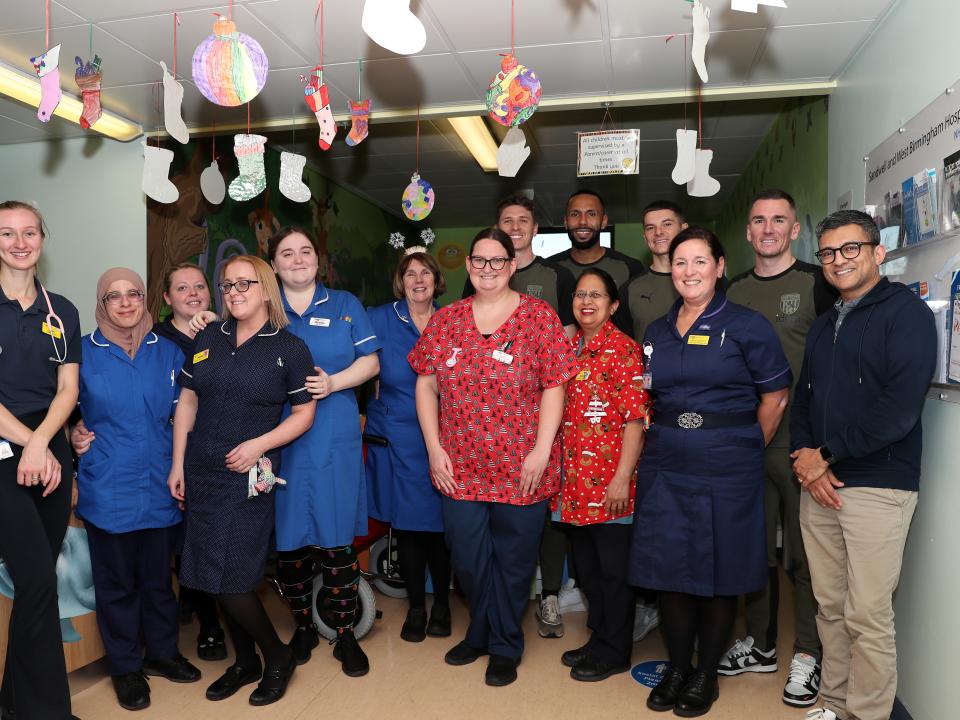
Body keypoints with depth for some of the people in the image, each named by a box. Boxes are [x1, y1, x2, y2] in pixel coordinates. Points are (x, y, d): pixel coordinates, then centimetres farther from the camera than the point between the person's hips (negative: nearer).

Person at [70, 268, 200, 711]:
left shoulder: (168, 351, 5)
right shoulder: (83, 353, -2)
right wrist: (74, 436, -9)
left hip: (160, 486, 2)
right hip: (107, 487, -2)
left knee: (158, 576, 15)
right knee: (117, 582, 10)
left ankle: (162, 652, 35)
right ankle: (125, 667, 28)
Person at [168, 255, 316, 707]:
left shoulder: (290, 348, -4)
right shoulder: (208, 339, 9)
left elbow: (304, 413, -3)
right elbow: (187, 402, 11)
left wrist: (258, 445, -16)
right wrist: (178, 464, 6)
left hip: (247, 476, -5)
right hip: (201, 473, 5)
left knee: (228, 580, -5)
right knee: (213, 578, 10)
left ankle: (277, 657, 19)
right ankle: (245, 663, 30)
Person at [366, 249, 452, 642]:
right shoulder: (380, 319, 2)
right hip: (396, 439, -1)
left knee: (439, 525, 5)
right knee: (406, 526, 6)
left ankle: (441, 603, 26)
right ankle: (415, 607, 25)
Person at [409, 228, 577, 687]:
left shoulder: (539, 316, -4)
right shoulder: (445, 319, 5)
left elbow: (554, 387, -6)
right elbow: (426, 384, 6)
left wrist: (542, 450, -12)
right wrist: (434, 449, -1)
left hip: (520, 468, -2)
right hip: (459, 467, 3)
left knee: (513, 560, 11)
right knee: (466, 558, 14)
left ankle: (504, 647, 33)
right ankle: (480, 633, 40)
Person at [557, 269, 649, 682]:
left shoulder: (624, 350, -11)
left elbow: (636, 418, -14)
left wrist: (622, 478, -18)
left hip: (609, 480, -7)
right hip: (576, 478, 7)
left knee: (613, 567, 7)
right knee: (586, 564, 18)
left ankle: (613, 652, 24)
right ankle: (598, 638, 35)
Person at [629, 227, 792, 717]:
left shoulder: (746, 325, -4)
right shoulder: (656, 332, 10)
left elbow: (775, 396, -1)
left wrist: (745, 450, 4)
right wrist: (669, 439, 8)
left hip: (726, 469, -4)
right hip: (665, 467, 4)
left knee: (719, 573, 7)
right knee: (669, 569, 9)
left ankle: (706, 676, 25)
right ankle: (677, 668, 28)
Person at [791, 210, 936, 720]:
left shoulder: (905, 312, -5)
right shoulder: (822, 326, 18)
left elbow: (901, 406, -16)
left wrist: (827, 455, -11)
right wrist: (805, 457, -2)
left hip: (878, 484, -6)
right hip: (818, 484, 6)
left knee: (868, 616, -1)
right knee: (829, 607, 12)